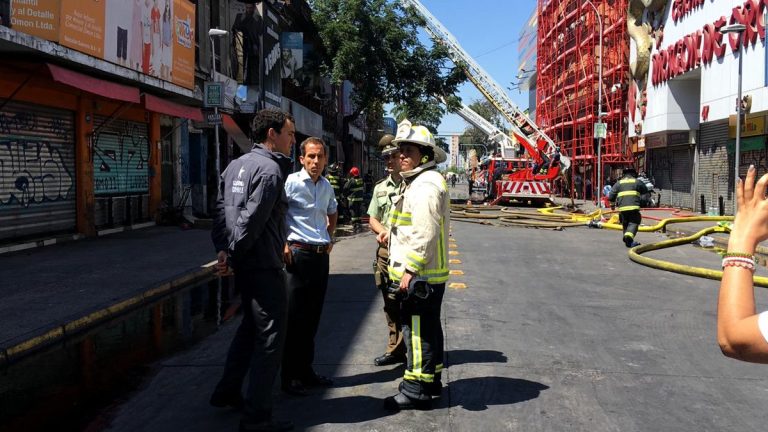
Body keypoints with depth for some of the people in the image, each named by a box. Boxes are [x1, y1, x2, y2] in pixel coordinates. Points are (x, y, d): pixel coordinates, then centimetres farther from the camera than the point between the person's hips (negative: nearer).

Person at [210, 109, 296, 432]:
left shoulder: (236, 165, 12)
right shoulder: (270, 169, -16)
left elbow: (222, 209, 8)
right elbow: (252, 220, -21)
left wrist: (223, 249, 2)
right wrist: (232, 254, -10)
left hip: (244, 264, 9)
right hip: (264, 266, -9)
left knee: (250, 326, 24)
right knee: (269, 338, -1)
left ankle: (227, 392, 35)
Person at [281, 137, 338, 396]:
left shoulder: (326, 187, 13)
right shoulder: (291, 183, -9)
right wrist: (283, 245, -14)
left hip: (322, 255, 7)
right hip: (298, 254, -7)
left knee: (312, 317, 12)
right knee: (295, 318, -2)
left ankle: (305, 370, 23)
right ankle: (290, 377, 8)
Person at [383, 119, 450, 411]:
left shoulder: (425, 185, -17)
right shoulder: (418, 181, 17)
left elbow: (425, 234, -24)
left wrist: (410, 270, -24)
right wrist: (392, 232, 18)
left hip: (419, 275, -11)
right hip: (428, 274, 11)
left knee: (418, 331, -4)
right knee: (428, 328, 18)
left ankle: (416, 390, 5)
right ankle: (431, 380, 30)